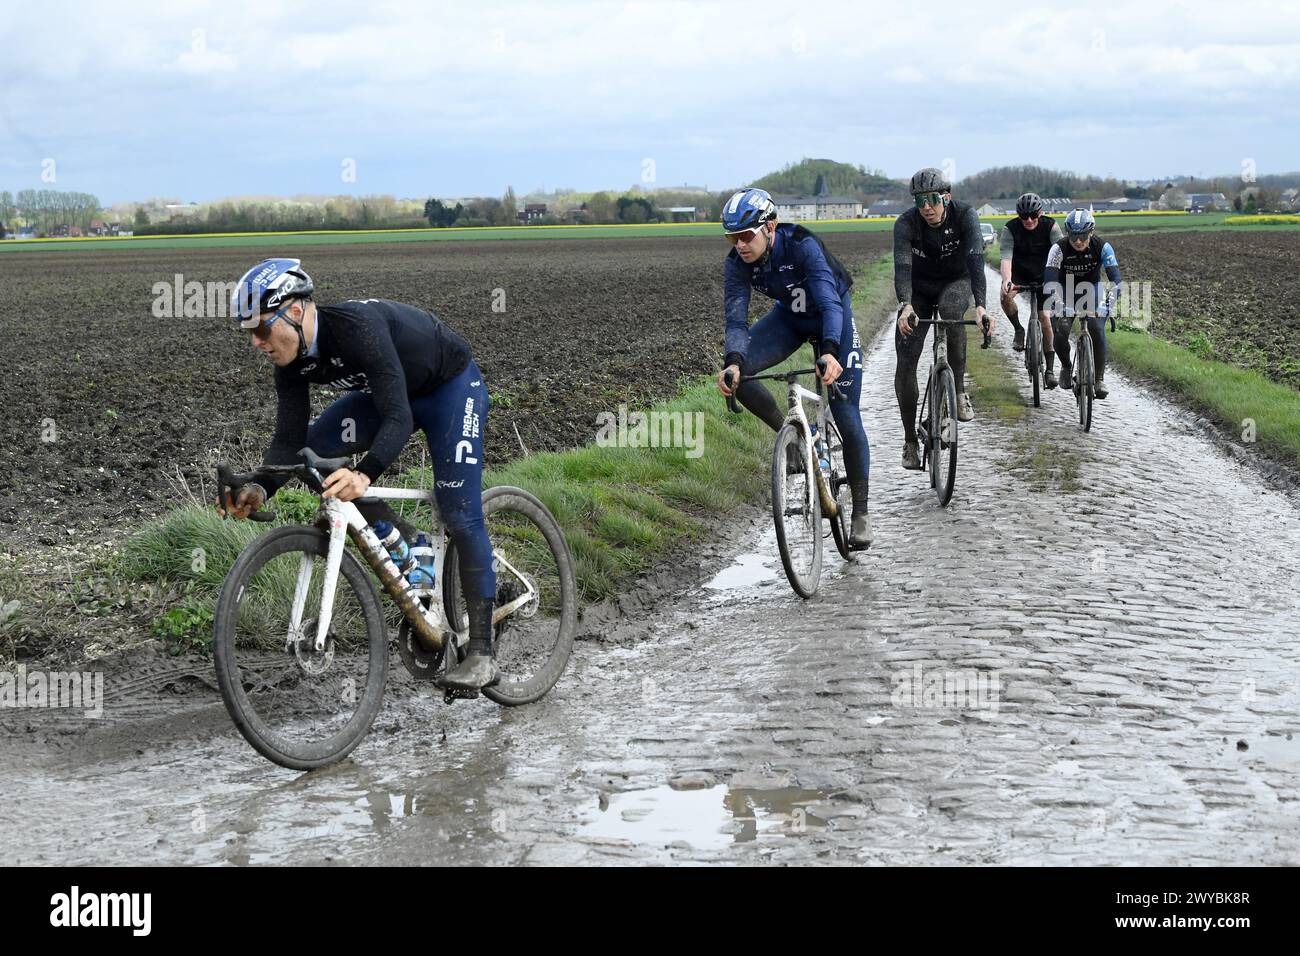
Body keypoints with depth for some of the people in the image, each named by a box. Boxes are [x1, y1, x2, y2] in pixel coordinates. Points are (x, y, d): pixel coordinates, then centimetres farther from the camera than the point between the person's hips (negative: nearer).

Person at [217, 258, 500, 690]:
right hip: (390, 391, 7)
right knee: (313, 450, -10)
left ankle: (481, 653, -6)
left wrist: (363, 474, -59)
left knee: (460, 513, -13)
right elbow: (289, 438, -13)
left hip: (451, 385, -7)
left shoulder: (358, 327, -38)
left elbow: (398, 418, -44)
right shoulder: (294, 360, -15)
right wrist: (259, 488, -31)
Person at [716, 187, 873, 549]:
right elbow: (736, 320, -25)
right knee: (735, 373, -24)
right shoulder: (737, 264, -22)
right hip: (789, 316, 4)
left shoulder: (803, 245, -35)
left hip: (832, 315, -4)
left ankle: (861, 512, 10)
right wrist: (733, 362, -45)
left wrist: (829, 352, -61)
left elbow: (830, 302, -44)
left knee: (846, 417, -6)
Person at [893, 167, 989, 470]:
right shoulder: (906, 224, -22)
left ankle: (959, 391, -23)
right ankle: (910, 440, 4)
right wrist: (905, 306, -55)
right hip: (920, 289, 1)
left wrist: (980, 306, -50)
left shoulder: (965, 216, -23)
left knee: (951, 308, -38)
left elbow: (976, 259, -35)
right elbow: (902, 266, -36)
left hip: (956, 283, -1)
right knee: (905, 363, -12)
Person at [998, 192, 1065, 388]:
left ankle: (1049, 369, -5)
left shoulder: (1051, 226, -19)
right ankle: (1019, 329, -3)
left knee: (1045, 317, -12)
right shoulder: (1010, 229, -19)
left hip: (1044, 275, 0)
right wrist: (1007, 280, -48)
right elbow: (1006, 257, -29)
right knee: (1006, 297, -32)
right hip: (1019, 273, 0)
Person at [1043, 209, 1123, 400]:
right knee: (1061, 331, -20)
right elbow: (1049, 281, -32)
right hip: (1066, 289, 0)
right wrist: (1058, 305, -48)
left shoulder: (1102, 247, -23)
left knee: (1097, 330, -21)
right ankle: (1066, 367, 10)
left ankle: (1099, 379, -7)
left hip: (1091, 289, 0)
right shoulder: (1059, 248, -25)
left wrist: (1108, 305, -45)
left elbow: (1116, 280, -29)